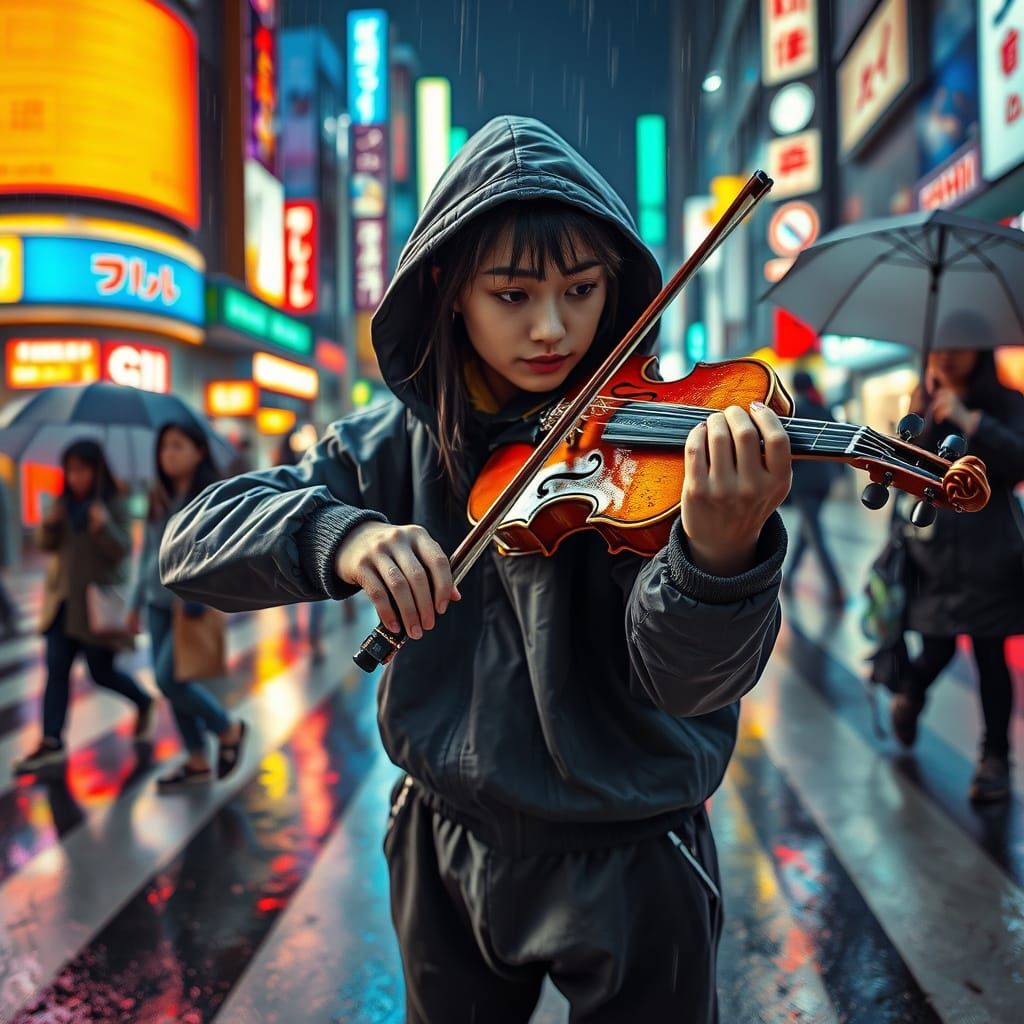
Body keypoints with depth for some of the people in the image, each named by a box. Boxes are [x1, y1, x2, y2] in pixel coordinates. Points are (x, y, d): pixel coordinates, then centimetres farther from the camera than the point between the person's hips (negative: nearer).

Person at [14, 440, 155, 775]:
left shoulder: (114, 504, -8)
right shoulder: (64, 503, 7)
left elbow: (122, 551, -14)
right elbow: (47, 545, 12)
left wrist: (104, 527, -31)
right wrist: (48, 524, -9)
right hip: (63, 599, 5)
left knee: (101, 672, 3)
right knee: (56, 668, 1)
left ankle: (144, 703, 30)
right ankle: (52, 742, 4)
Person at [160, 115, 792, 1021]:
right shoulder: (398, 446, -6)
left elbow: (683, 678, -25)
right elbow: (192, 543, -11)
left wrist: (722, 551, -47)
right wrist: (338, 533, -31)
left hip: (631, 864, -2)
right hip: (447, 853, 3)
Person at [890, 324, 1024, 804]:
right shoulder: (924, 405, 6)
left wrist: (969, 421, -22)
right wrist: (920, 421, -16)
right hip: (934, 549, 1)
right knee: (937, 650, 2)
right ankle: (909, 696, 36)